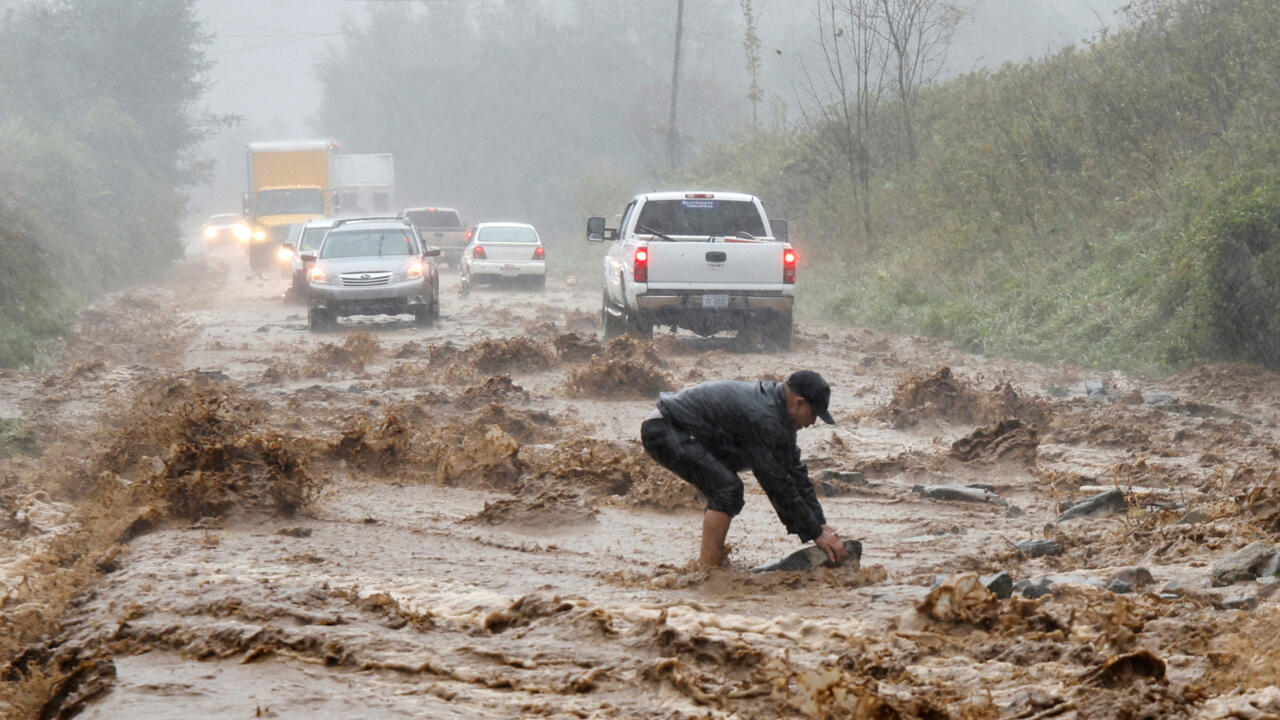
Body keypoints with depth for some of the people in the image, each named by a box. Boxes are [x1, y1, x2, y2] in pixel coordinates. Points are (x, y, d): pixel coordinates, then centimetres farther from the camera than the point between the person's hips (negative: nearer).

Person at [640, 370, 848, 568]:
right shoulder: (763, 418, -23)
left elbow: (795, 471, 14)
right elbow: (778, 485, -20)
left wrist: (821, 523, 11)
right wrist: (815, 534, -14)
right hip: (663, 431, -11)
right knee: (727, 488, -19)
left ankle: (708, 562, 24)